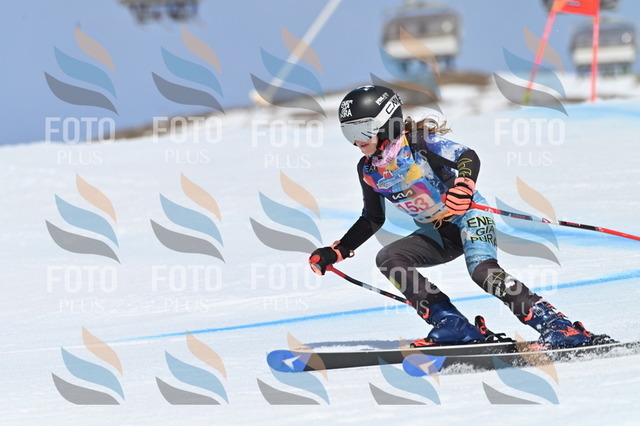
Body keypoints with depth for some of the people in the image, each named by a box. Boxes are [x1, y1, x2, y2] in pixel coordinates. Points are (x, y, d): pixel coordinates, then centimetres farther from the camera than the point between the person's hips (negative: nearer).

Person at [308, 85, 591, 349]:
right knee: (387, 259, -14)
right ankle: (453, 326, -19)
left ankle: (552, 324, -30)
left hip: (468, 216, -7)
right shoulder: (368, 170, 4)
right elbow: (372, 220, 16)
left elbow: (468, 158, -25)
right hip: (437, 234, 7)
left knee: (482, 270, -31)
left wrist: (462, 189, -45)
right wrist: (335, 252, 9)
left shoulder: (419, 141, -15)